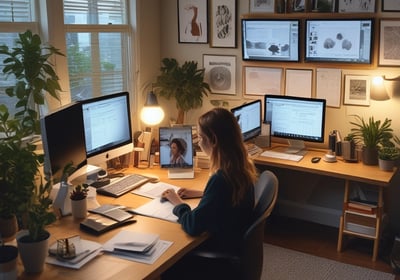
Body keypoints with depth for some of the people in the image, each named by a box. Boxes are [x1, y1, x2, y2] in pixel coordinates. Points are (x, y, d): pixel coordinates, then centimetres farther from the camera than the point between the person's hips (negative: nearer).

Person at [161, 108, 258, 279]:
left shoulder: (221, 178, -31)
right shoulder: (242, 166, -4)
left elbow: (193, 226, -25)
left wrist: (177, 203, -8)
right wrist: (201, 194, 9)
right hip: (236, 243, 8)